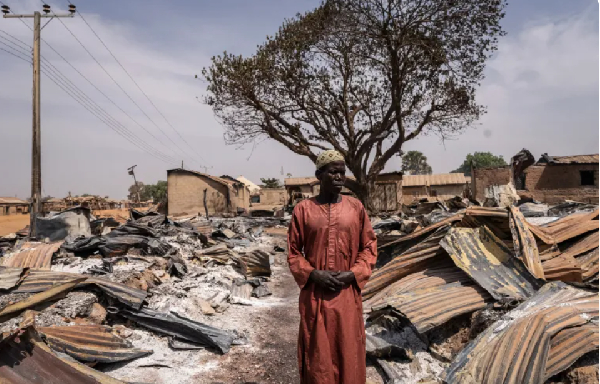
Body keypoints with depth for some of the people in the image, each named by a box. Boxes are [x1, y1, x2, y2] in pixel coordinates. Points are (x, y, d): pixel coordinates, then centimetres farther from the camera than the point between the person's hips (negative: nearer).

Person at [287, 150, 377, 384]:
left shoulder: (356, 207, 0)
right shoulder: (303, 209, -3)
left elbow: (369, 247, 4)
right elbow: (293, 251, 2)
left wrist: (352, 274, -9)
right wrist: (313, 274, -12)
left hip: (348, 294, 1)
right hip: (314, 294, -1)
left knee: (349, 351, 11)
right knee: (317, 353, 9)